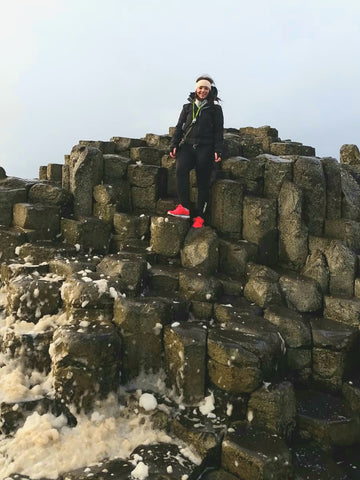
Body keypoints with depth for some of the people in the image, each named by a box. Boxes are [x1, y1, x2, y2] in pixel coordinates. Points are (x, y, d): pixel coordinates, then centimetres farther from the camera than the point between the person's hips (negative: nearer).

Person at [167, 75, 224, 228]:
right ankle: (184, 208, -27)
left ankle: (199, 216, 5)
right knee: (181, 170, -27)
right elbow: (179, 127, 15)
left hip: (205, 148, -1)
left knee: (203, 182, -2)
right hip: (188, 145, 2)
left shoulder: (215, 109, 8)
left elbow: (219, 132, 5)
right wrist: (174, 145, 4)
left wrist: (217, 151, -6)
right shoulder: (188, 107, 15)